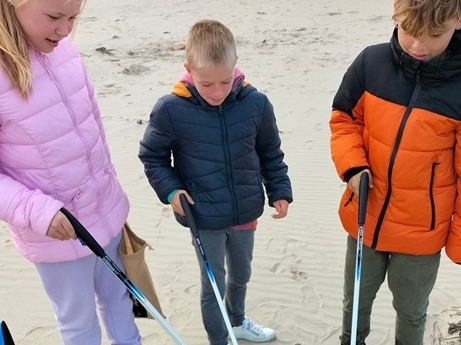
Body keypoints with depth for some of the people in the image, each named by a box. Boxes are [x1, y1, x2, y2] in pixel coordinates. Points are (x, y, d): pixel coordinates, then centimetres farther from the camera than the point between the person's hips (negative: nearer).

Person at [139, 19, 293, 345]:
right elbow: (152, 156, -3)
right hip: (204, 219, -3)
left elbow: (271, 153, 2)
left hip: (245, 212, 4)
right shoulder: (170, 110, -18)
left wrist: (279, 191, 1)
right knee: (213, 286, 12)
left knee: (241, 274, 26)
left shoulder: (256, 103, -12)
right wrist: (170, 190, -14)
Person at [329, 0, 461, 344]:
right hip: (365, 218, 2)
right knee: (356, 301, 25)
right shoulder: (371, 63, -14)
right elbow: (344, 119, 1)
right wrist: (352, 166, -15)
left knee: (411, 311, 22)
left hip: (422, 231, -2)